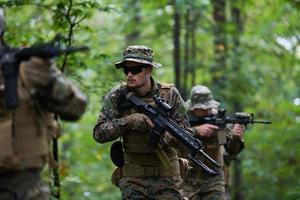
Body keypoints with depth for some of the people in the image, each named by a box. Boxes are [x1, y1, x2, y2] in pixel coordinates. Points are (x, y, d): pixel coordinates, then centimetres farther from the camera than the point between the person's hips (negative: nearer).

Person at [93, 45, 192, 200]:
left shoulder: (170, 94, -3)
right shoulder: (117, 96, -4)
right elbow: (99, 133, -10)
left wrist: (163, 138, -23)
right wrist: (128, 122, -25)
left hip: (167, 177, 0)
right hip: (133, 176, 0)